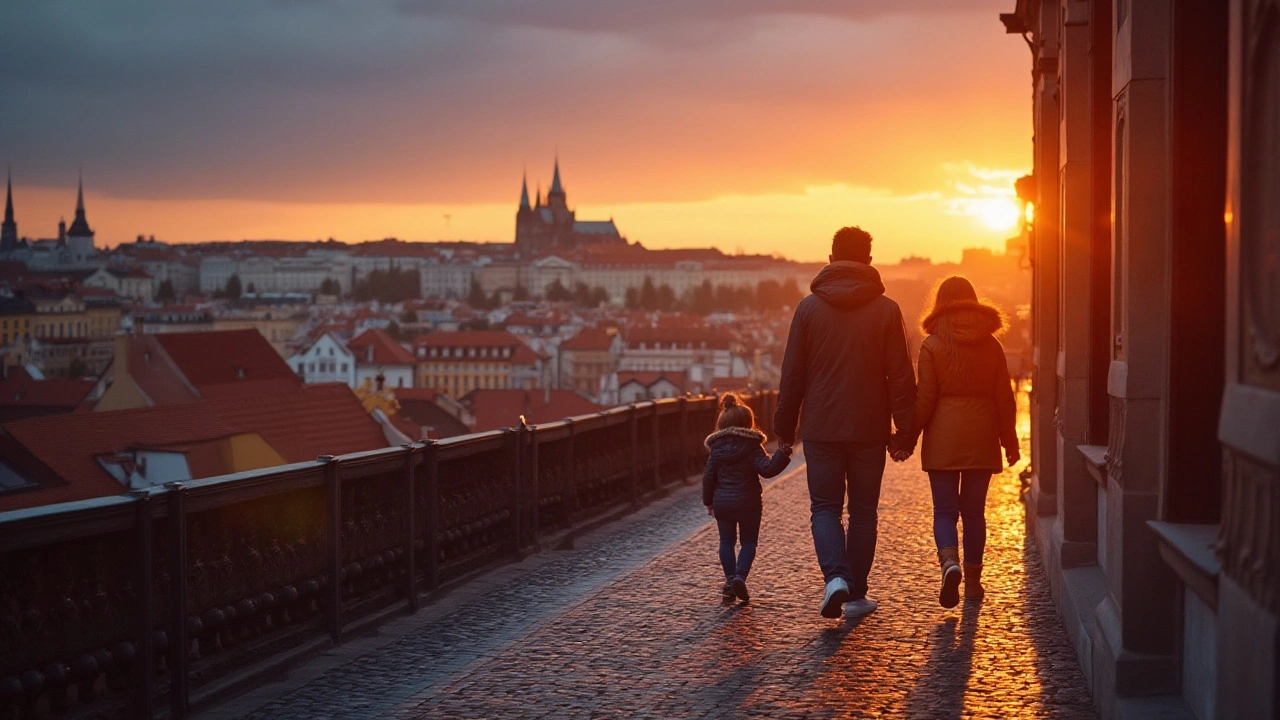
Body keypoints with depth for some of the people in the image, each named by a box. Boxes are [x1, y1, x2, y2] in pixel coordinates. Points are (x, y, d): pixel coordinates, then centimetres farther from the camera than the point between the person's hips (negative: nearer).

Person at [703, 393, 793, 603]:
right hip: (748, 503, -2)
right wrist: (783, 454, -18)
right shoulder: (752, 448, -6)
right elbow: (767, 469, -19)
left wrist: (709, 502, 15)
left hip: (722, 503, 2)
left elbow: (708, 477, 6)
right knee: (749, 542, 7)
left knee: (726, 542, 12)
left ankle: (730, 579, 6)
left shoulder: (716, 450, 5)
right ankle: (740, 576, -12)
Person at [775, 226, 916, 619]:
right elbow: (901, 377, -3)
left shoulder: (809, 307, -2)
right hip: (870, 430, 0)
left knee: (825, 508, 9)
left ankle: (836, 576, -15)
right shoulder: (886, 310, -3)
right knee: (863, 511, 12)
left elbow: (792, 374, 0)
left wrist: (785, 427, 9)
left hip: (821, 429, 0)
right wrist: (905, 432, 3)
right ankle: (856, 595, 15)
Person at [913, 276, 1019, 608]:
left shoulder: (932, 346, -5)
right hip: (982, 438, 2)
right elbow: (1004, 398, 6)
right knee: (974, 510, 11)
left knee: (945, 510, 3)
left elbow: (924, 400, -7)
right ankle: (973, 580, 15)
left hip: (943, 438, -2)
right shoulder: (991, 345, 3)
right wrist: (1009, 439, 15)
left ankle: (949, 562, -22)